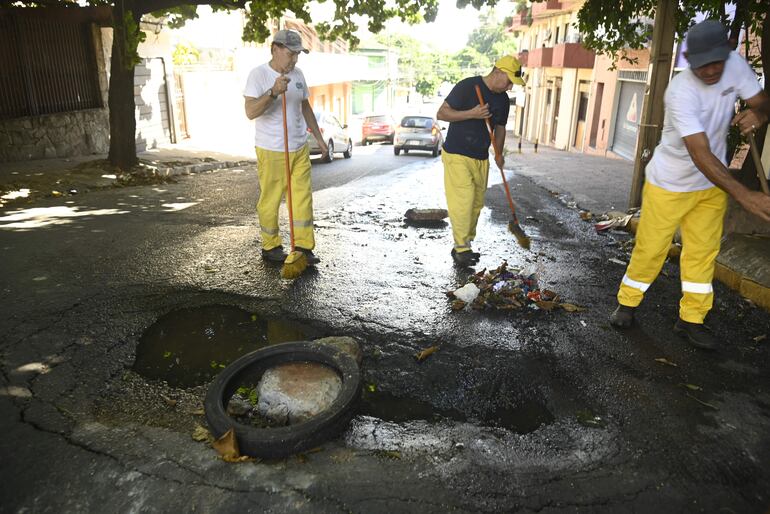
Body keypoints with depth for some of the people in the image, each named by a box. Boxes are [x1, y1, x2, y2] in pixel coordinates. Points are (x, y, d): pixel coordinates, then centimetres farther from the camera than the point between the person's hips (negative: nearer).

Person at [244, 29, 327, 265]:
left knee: (303, 198, 3)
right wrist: (273, 92, -34)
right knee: (270, 201, 3)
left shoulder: (297, 74, 10)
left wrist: (319, 138, 18)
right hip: (271, 151, -5)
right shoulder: (259, 74, -9)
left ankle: (304, 247, 10)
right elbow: (250, 112, -21)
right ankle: (270, 247, 17)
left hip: (300, 149, 6)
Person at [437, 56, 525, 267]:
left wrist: (499, 153, 2)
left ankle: (465, 246, 21)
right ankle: (461, 248, -1)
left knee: (476, 204, 9)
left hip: (481, 158, 7)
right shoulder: (467, 86, -12)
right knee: (462, 201, -12)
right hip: (456, 156, -7)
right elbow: (441, 113, -13)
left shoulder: (502, 99, 8)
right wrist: (472, 113, -24)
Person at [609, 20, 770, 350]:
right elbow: (701, 154, -35)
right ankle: (627, 304, 24)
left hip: (712, 183, 6)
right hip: (669, 184, -5)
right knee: (651, 248, 3)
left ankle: (691, 320, 20)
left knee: (703, 252, 8)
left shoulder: (735, 65, -10)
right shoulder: (681, 92, -29)